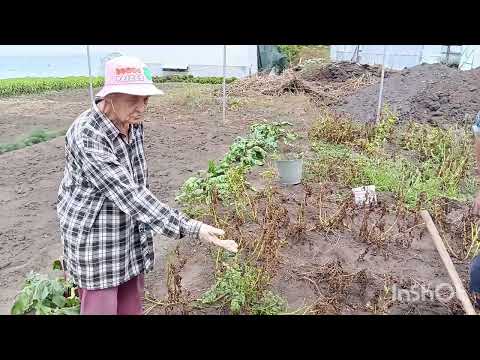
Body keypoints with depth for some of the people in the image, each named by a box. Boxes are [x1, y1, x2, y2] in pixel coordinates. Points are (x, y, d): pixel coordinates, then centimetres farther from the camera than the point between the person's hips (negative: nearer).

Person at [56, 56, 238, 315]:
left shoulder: (133, 123, -4)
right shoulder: (85, 136, -27)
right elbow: (129, 195, -31)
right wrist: (191, 229, -33)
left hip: (132, 233, 7)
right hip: (94, 238, -6)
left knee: (131, 305, 17)